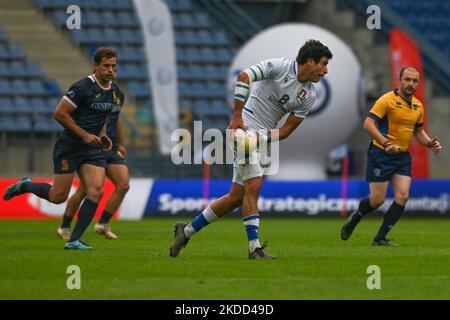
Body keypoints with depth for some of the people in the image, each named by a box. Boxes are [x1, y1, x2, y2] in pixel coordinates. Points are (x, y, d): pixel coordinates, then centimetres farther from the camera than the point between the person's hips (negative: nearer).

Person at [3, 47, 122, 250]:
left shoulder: (113, 91, 7)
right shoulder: (83, 87, -18)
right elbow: (59, 113, -17)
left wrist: (103, 134, 8)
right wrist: (85, 135, -18)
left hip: (93, 149, 6)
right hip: (69, 147, -6)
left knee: (96, 191, -12)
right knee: (58, 196, -3)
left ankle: (74, 240, -7)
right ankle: (24, 186, 27)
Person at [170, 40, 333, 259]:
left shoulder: (309, 96, 5)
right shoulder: (280, 66, -12)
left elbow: (287, 130, 3)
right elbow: (244, 77, -21)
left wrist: (264, 138, -16)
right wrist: (237, 116, -24)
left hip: (264, 136, 8)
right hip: (243, 128, -8)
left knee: (237, 197, 6)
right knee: (254, 186, -17)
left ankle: (186, 230, 17)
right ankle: (254, 247, -16)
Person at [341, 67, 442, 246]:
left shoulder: (418, 106, 10)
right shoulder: (387, 100, -12)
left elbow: (418, 130, 24)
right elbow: (368, 124, -18)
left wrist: (429, 143, 4)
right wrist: (386, 143, -29)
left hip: (403, 157, 6)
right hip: (381, 155, -6)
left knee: (402, 197, -9)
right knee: (377, 200, -6)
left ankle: (380, 238, -1)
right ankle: (353, 220, 25)